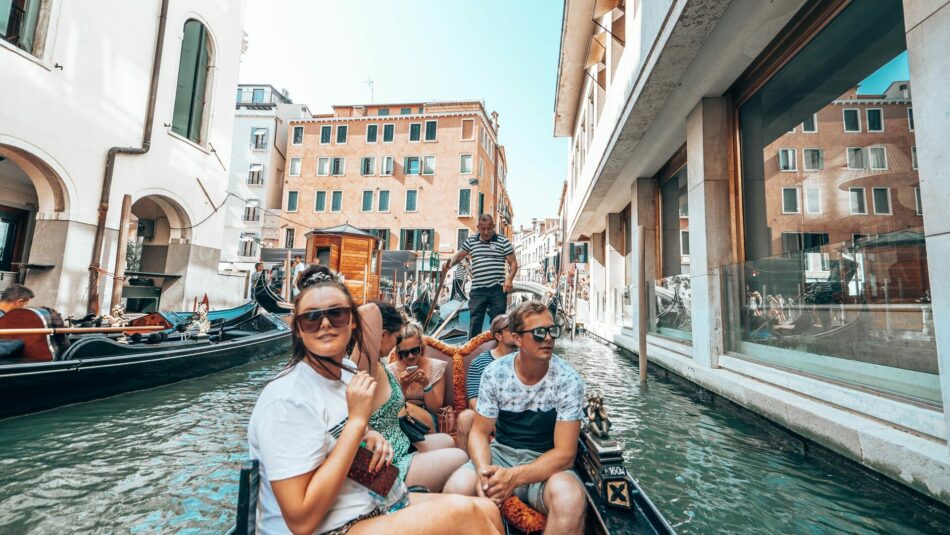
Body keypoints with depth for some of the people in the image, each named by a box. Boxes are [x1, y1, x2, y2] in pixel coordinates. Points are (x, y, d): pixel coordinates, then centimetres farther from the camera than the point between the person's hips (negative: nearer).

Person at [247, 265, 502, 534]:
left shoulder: (348, 371, 1)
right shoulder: (286, 400, -23)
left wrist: (371, 438, -5)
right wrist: (357, 420, -26)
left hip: (371, 504, 7)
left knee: (487, 510, -4)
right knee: (461, 513, -22)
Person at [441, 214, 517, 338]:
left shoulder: (503, 241, 2)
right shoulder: (471, 241, 10)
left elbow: (513, 263, 2)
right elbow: (458, 256, 19)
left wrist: (509, 279, -15)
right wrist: (450, 264, -3)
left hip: (497, 289, -2)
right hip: (477, 290, 2)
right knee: (475, 322, 7)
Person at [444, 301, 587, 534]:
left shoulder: (568, 380, -15)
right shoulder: (494, 373, -8)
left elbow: (564, 453, -15)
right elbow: (480, 432, -2)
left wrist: (514, 477, -29)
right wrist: (484, 470, -24)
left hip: (547, 462, -1)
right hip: (501, 453, 2)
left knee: (571, 500, -35)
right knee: (456, 488, -27)